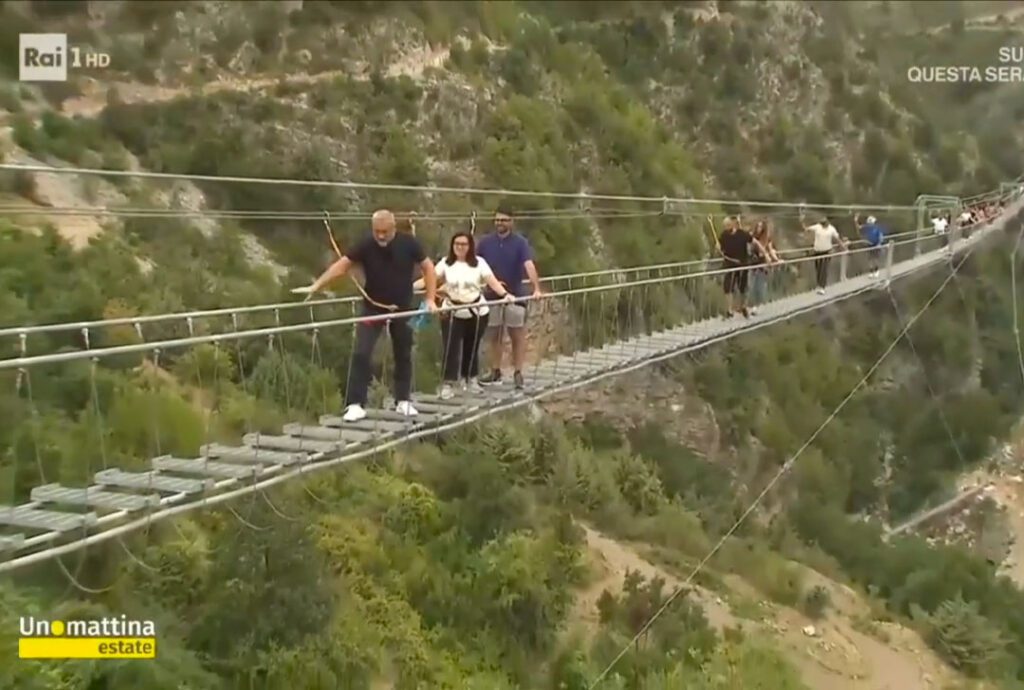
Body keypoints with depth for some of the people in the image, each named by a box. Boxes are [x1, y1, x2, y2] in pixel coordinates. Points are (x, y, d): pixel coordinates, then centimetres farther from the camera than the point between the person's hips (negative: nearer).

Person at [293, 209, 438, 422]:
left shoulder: (408, 244, -12)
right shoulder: (366, 245, -14)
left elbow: (428, 267, -1)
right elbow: (341, 265, -17)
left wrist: (431, 299, -6)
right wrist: (315, 287, -25)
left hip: (402, 309, 1)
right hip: (373, 309, -1)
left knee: (403, 356, 11)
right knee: (361, 354, -9)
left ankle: (403, 401, 25)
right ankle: (355, 404, -5)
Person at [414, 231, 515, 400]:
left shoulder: (479, 263, -2)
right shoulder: (446, 263, -1)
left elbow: (492, 281, -9)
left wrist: (505, 294, -24)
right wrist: (409, 287, -19)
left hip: (477, 312, 1)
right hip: (452, 313, -1)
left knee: (472, 347, 12)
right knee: (451, 348, -8)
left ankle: (471, 378, 31)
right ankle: (447, 384, -4)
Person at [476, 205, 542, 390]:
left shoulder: (520, 242, -11)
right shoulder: (486, 242, -1)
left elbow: (529, 265, -24)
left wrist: (536, 289, -35)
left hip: (515, 295, -3)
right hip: (492, 296, 3)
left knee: (517, 335, 4)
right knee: (493, 335, 11)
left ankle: (518, 373, 11)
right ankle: (495, 371, 21)